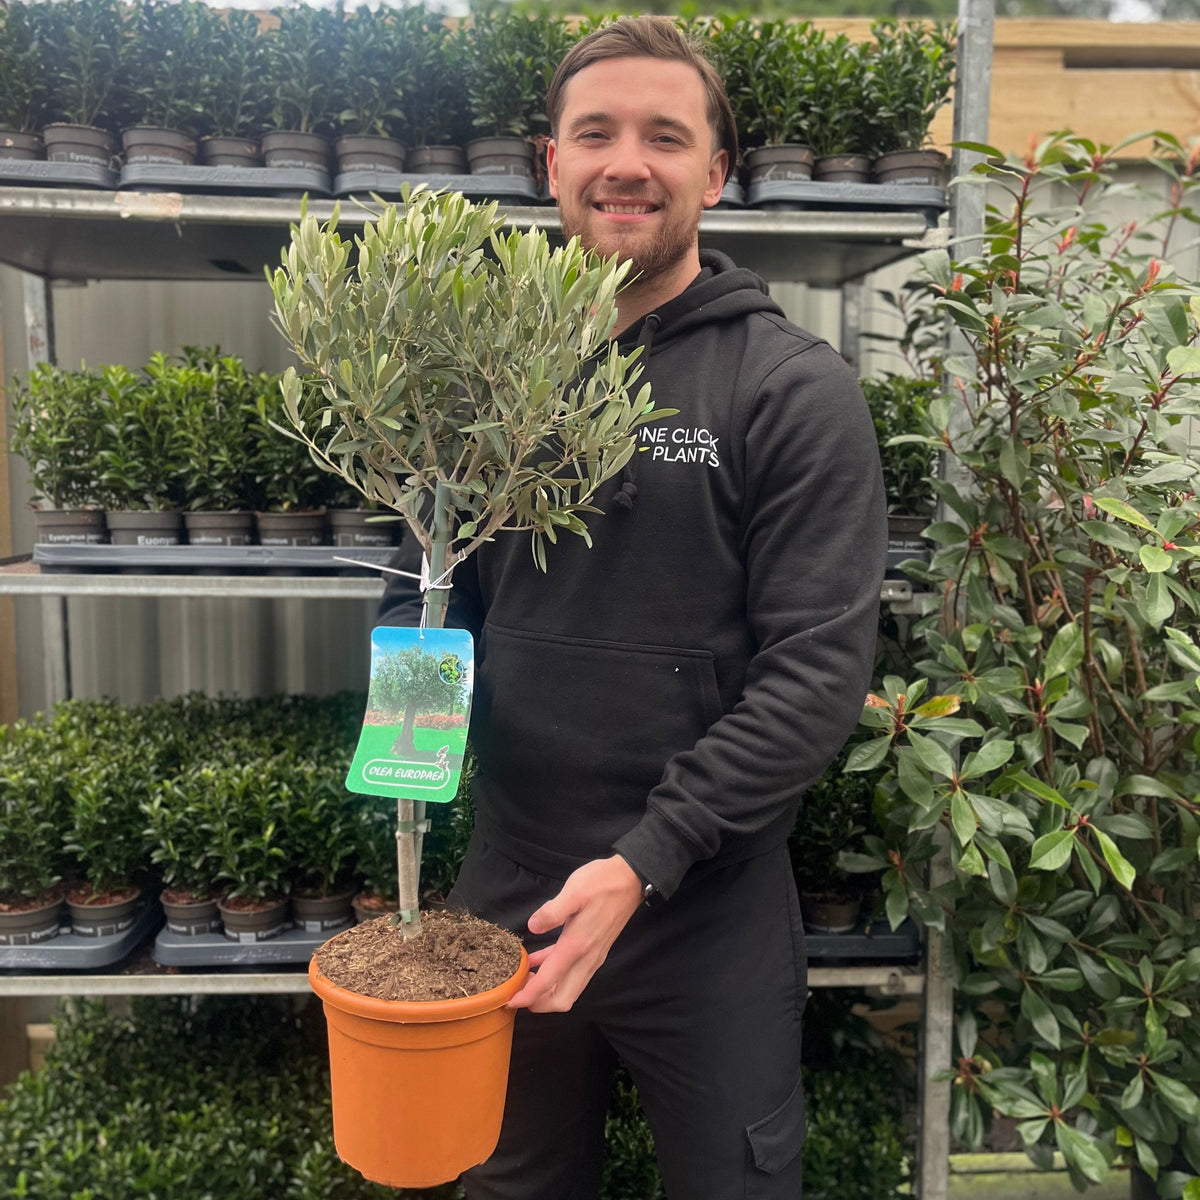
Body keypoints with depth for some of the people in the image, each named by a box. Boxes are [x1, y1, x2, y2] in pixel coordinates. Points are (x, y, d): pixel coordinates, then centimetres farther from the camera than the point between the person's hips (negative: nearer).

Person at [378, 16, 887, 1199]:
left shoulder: (795, 389, -10)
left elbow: (818, 667, -15)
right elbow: (422, 585, 12)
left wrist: (644, 861, -20)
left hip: (709, 918, -3)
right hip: (506, 900, 4)